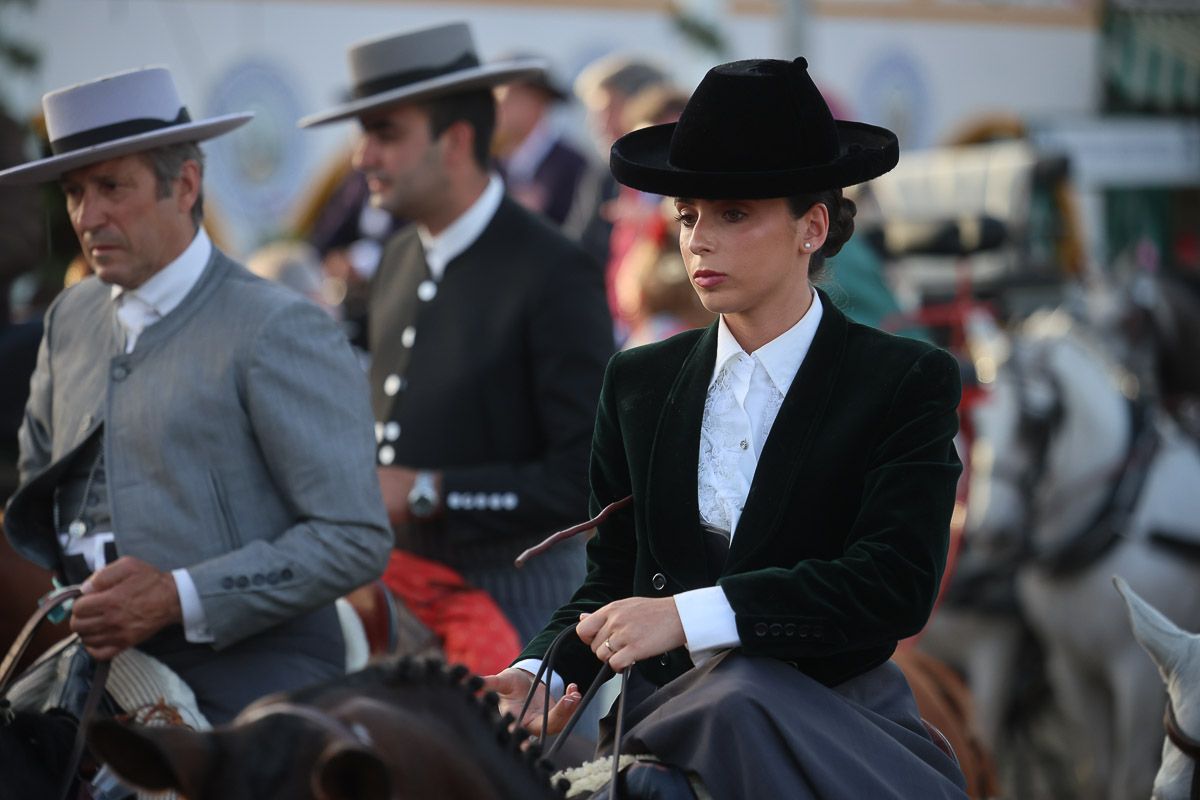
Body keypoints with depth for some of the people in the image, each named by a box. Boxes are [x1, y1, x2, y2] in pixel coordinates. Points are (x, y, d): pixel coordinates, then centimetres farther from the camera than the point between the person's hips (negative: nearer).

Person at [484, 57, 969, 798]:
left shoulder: (907, 382, 0)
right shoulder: (640, 383, 12)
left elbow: (896, 582, -13)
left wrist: (688, 616, -22)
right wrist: (541, 673, -6)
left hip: (836, 728, -3)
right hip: (675, 724, 4)